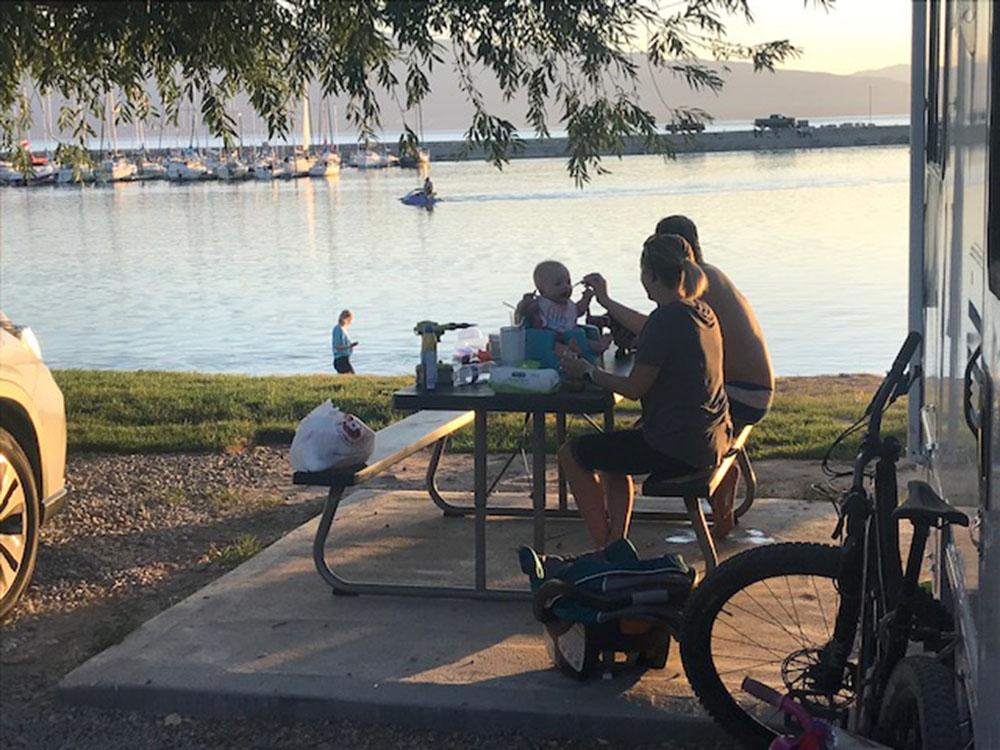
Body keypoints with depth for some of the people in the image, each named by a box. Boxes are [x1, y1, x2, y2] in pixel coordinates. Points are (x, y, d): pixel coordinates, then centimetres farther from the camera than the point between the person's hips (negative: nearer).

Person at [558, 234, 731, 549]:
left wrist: (587, 371, -1)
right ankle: (617, 545, 26)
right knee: (612, 453, 31)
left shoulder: (665, 319, -20)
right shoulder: (701, 312, 8)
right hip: (710, 440, 10)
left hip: (676, 448, -10)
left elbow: (634, 388, -16)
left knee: (571, 454, 4)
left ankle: (605, 550, 10)